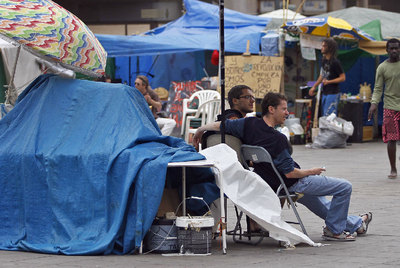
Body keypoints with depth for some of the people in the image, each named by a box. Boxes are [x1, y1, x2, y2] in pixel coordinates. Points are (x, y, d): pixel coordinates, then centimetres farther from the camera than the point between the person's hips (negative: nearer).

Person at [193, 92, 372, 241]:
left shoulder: (249, 124, -12)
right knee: (344, 187, -2)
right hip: (293, 185, -9)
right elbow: (290, 173, -25)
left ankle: (355, 224, 49)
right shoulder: (277, 139, -31)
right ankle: (334, 230, 12)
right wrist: (311, 172, -8)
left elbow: (217, 125, -6)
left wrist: (199, 131, 14)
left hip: (272, 184, 9)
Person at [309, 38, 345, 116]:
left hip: (333, 94, -9)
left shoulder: (335, 62, -14)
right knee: (324, 116, 12)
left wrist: (329, 81, -22)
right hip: (325, 93, 9)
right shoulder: (324, 60, 10)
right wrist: (314, 87, 21)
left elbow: (343, 78, -15)